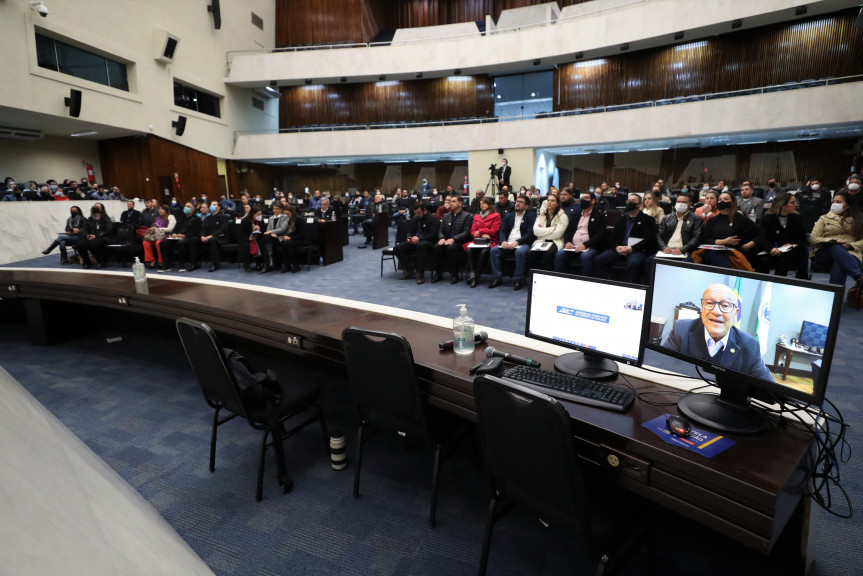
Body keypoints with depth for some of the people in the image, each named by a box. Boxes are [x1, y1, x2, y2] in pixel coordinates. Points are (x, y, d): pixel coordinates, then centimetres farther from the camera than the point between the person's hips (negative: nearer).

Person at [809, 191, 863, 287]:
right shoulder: (825, 218, 19)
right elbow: (812, 238, 7)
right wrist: (833, 241, -10)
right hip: (824, 253, 0)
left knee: (839, 265, -39)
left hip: (850, 253, 0)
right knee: (837, 248, -40)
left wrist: (851, 245, -11)